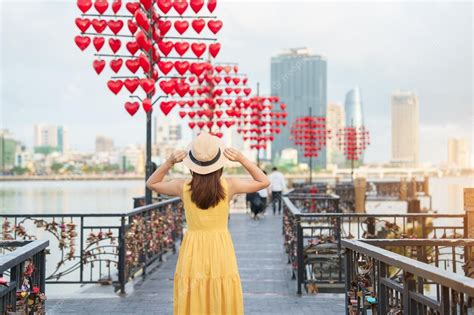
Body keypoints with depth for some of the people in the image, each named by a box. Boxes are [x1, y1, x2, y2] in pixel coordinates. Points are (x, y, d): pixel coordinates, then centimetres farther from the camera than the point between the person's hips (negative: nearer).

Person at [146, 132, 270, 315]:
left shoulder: (183, 187, -9)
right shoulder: (228, 186, -11)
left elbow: (151, 183, 10)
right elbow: (264, 182, 4)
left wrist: (169, 163, -3)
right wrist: (242, 160, -5)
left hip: (193, 253, 1)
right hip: (221, 250, 0)